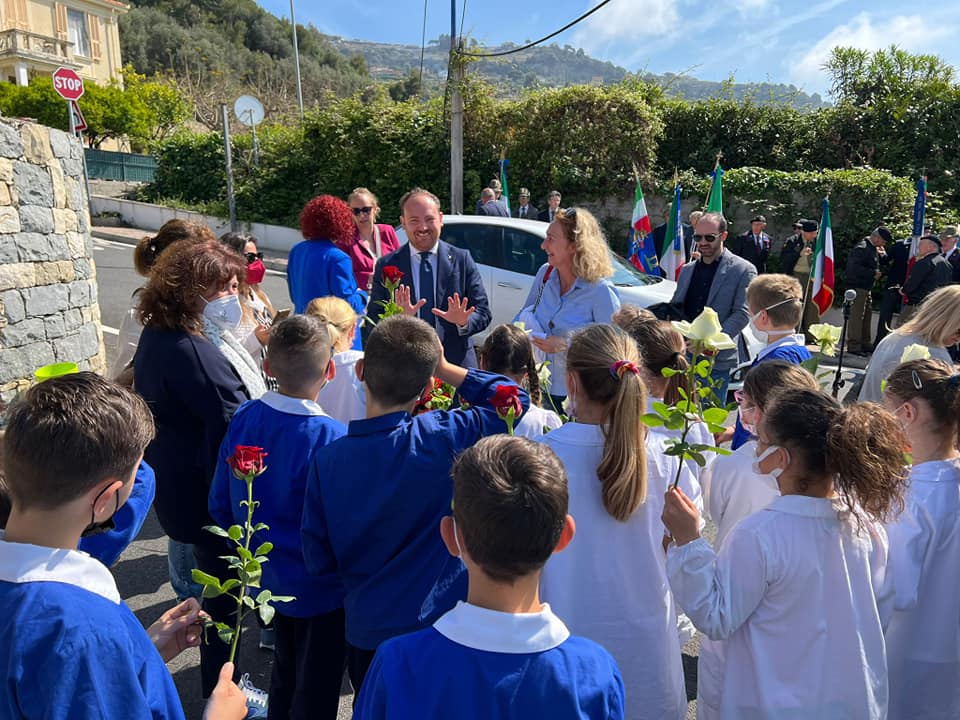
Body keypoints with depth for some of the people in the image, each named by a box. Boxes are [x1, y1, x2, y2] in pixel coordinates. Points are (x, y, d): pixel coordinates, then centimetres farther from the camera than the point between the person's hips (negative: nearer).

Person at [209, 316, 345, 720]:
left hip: (270, 578, 6)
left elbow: (220, 506, -2)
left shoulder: (243, 419, -13)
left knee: (285, 671, 29)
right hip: (319, 588, -5)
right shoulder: (330, 439, -30)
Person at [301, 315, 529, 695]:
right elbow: (515, 399, -7)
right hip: (439, 624, -1)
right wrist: (446, 369, -7)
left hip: (365, 629, 2)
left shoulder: (327, 460, -15)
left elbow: (318, 560, -6)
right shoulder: (442, 437, -23)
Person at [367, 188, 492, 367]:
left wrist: (464, 322, -20)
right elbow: (373, 320, -2)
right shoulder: (386, 265, 1)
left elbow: (483, 314, 0)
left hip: (455, 364, 0)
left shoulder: (462, 259, 1)